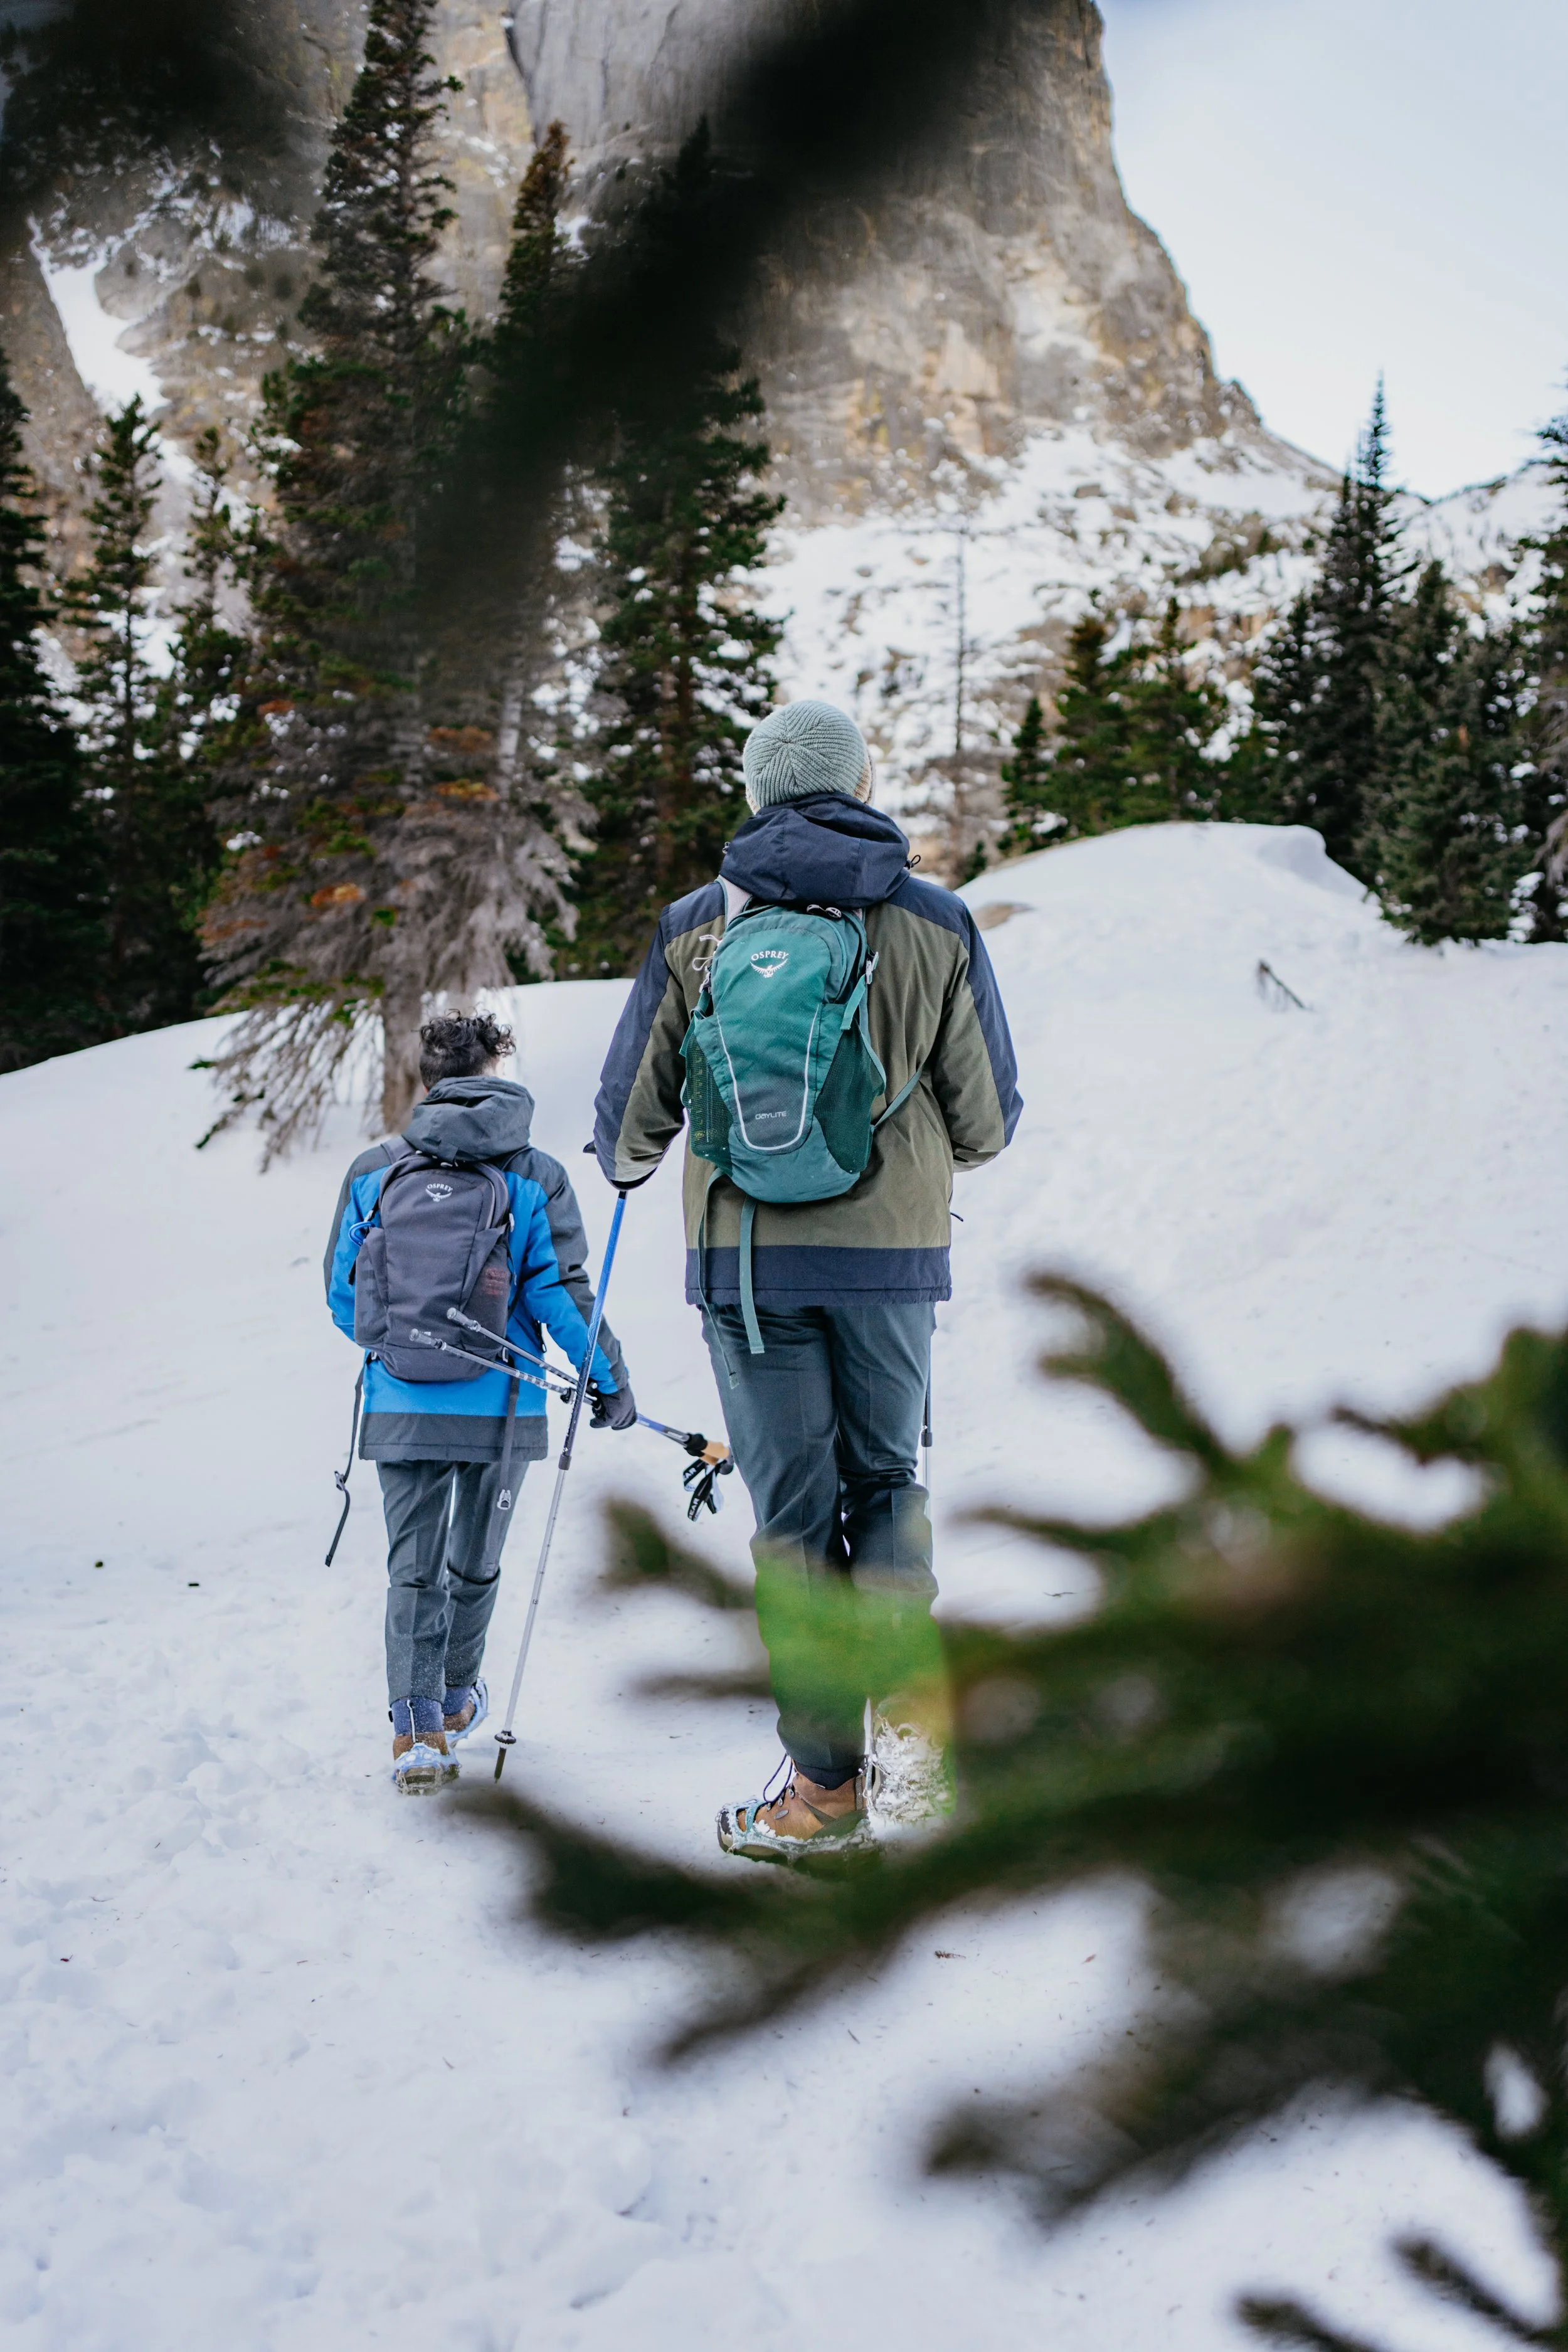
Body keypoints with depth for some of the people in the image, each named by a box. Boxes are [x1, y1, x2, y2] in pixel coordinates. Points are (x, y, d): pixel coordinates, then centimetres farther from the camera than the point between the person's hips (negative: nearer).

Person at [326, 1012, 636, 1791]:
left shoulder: (373, 1171, 1)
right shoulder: (536, 1177, -5)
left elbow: (343, 1295, 7)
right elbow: (561, 1295, -7)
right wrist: (612, 1383, 5)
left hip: (399, 1408, 1)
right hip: (501, 1409, -1)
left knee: (413, 1569, 6)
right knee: (476, 1565, 17)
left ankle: (417, 1729, -7)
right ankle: (457, 1700, 36)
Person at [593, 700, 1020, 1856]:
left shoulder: (695, 927, 2)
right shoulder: (940, 924, 3)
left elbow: (631, 1117, 6)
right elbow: (987, 1119, 7)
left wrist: (630, 1167, 30)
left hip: (747, 1253, 0)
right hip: (893, 1254, 1)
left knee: (793, 1509, 6)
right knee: (885, 1479, 17)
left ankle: (826, 1782, 8)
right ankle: (910, 1698, -4)